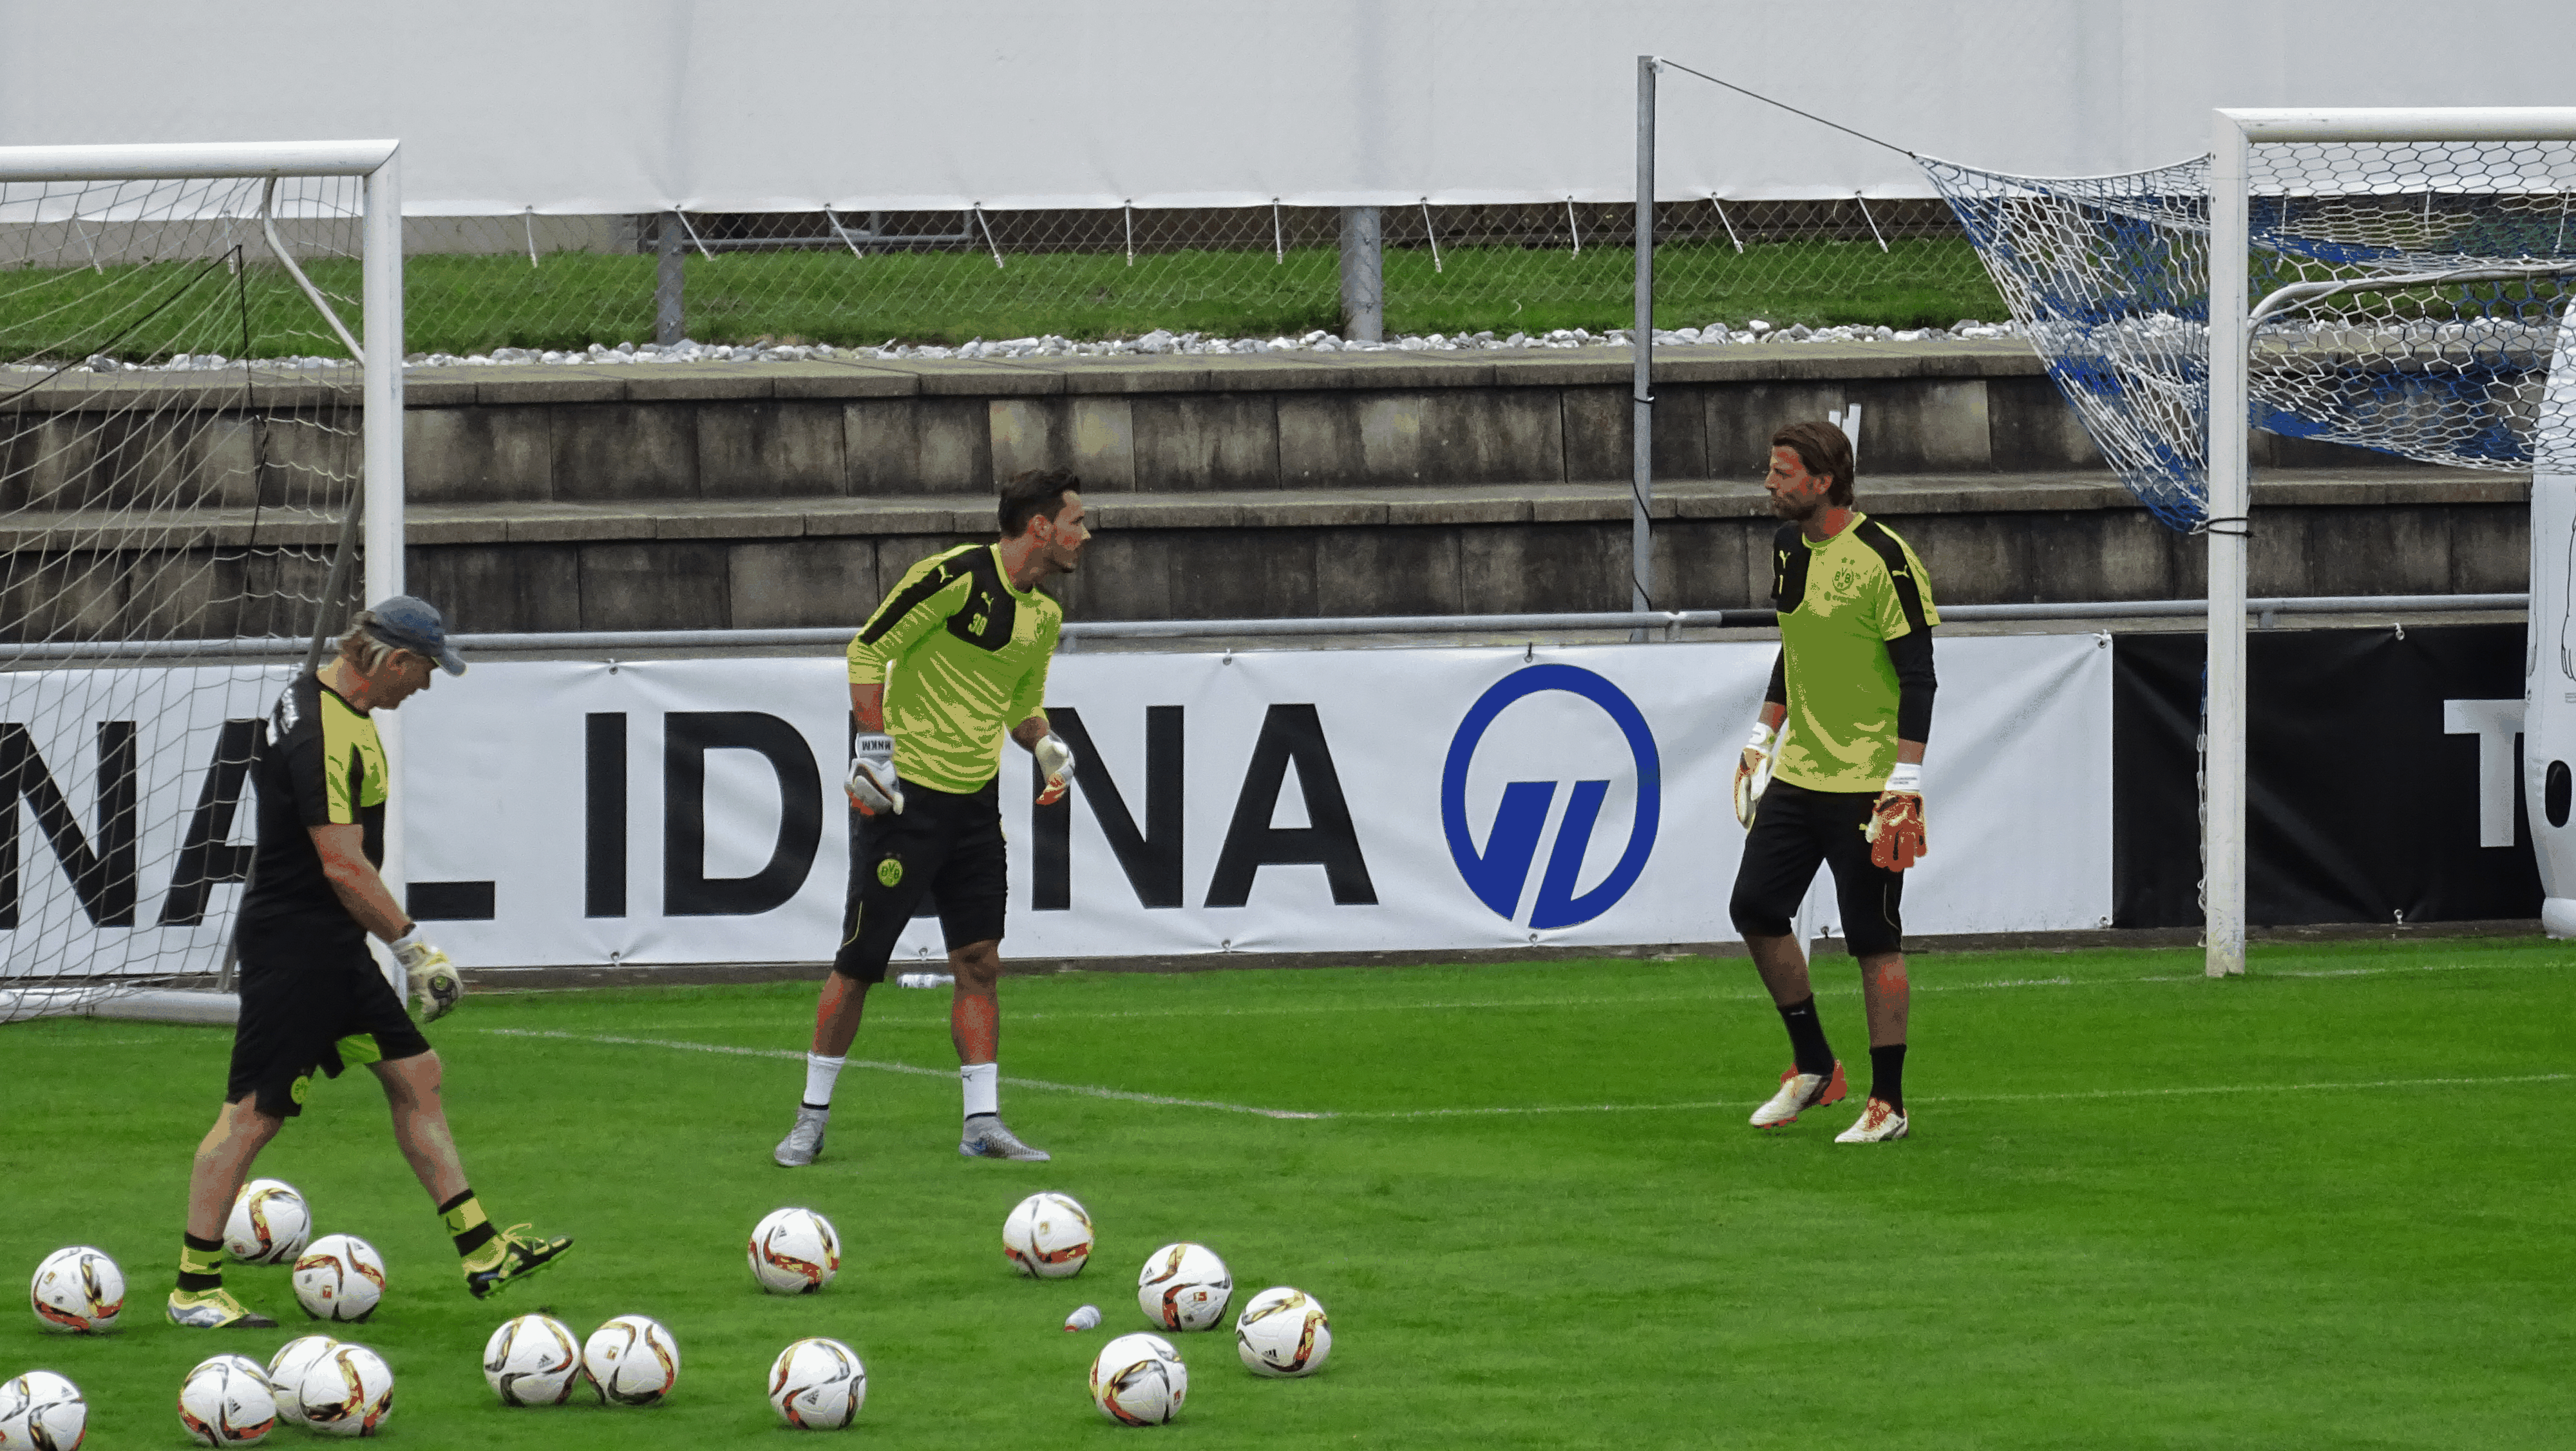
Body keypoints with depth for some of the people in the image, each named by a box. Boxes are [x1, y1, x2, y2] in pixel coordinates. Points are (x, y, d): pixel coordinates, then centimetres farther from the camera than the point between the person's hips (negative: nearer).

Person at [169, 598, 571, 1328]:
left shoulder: (330, 704, 12)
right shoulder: (322, 732, -21)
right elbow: (342, 864, -25)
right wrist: (414, 947, -20)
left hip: (332, 943, 11)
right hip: (292, 945, -11)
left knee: (416, 1075, 10)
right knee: (255, 1111, -6)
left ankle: (482, 1252, 13)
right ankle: (194, 1288, -1)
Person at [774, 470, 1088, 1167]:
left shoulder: (1044, 616, 10)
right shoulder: (956, 577, -14)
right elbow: (868, 651, -12)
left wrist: (1046, 746, 3)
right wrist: (875, 747, -18)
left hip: (975, 803, 7)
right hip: (904, 795, -7)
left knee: (980, 963, 1)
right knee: (858, 963, -1)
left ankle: (983, 1123, 4)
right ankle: (812, 1116, 10)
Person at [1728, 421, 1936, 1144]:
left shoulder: (1884, 560, -15)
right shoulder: (1789, 548, 9)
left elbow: (1918, 675, -14)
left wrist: (1907, 779, -19)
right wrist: (1762, 738, 21)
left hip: (1866, 783, -8)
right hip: (1797, 774, 8)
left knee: (1874, 938, -3)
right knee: (1755, 909, 3)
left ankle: (1888, 1103, 5)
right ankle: (1814, 1068, 19)